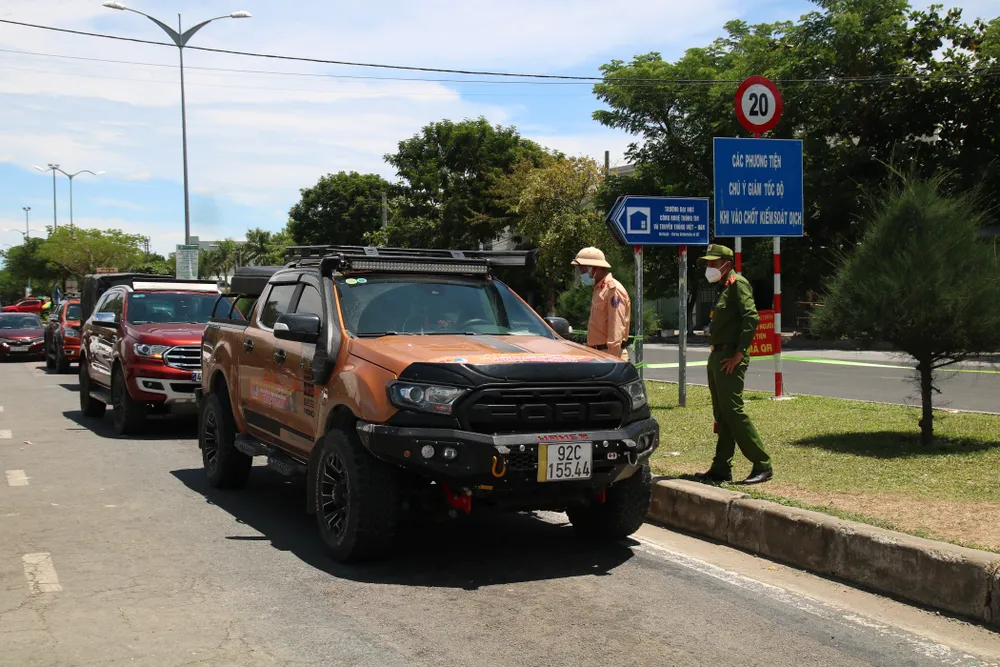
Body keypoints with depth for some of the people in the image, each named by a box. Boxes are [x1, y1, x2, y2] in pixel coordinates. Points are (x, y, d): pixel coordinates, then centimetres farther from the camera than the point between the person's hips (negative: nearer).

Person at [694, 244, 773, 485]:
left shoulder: (737, 284, -10)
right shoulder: (723, 288, 20)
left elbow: (751, 317, -22)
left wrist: (739, 354, -23)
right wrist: (716, 356, 15)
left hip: (730, 358, -10)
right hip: (717, 357, 10)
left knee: (733, 412, -11)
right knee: (722, 415, 11)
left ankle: (762, 465, -5)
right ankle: (721, 469, 15)